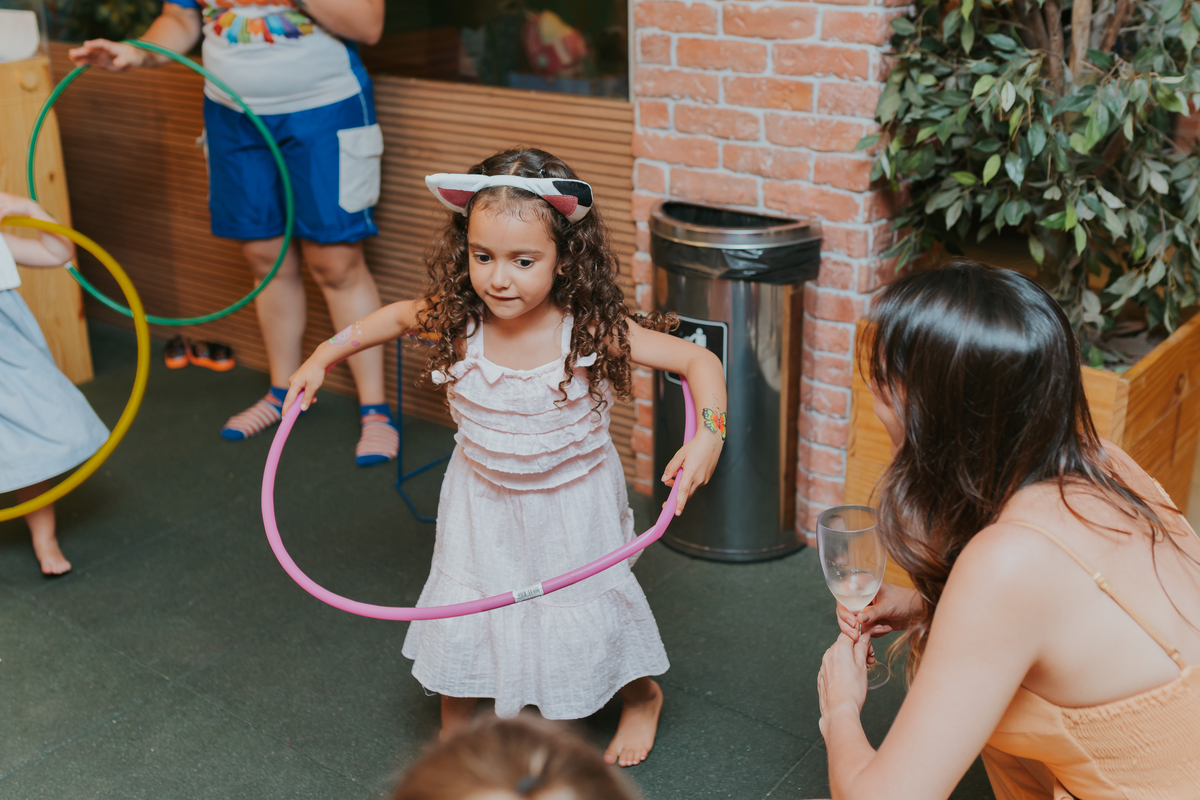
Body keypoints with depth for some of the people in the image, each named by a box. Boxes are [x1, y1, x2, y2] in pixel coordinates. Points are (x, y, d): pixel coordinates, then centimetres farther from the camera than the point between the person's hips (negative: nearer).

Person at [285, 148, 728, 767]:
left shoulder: (591, 331, -27)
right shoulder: (458, 320, -18)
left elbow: (699, 361, -23)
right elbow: (399, 315, 5)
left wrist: (707, 437, -38)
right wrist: (325, 356, 7)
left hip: (570, 505, -2)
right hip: (482, 501, 3)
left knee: (585, 606, 13)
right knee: (460, 616, 9)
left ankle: (642, 696, 47)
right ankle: (453, 740, 36)